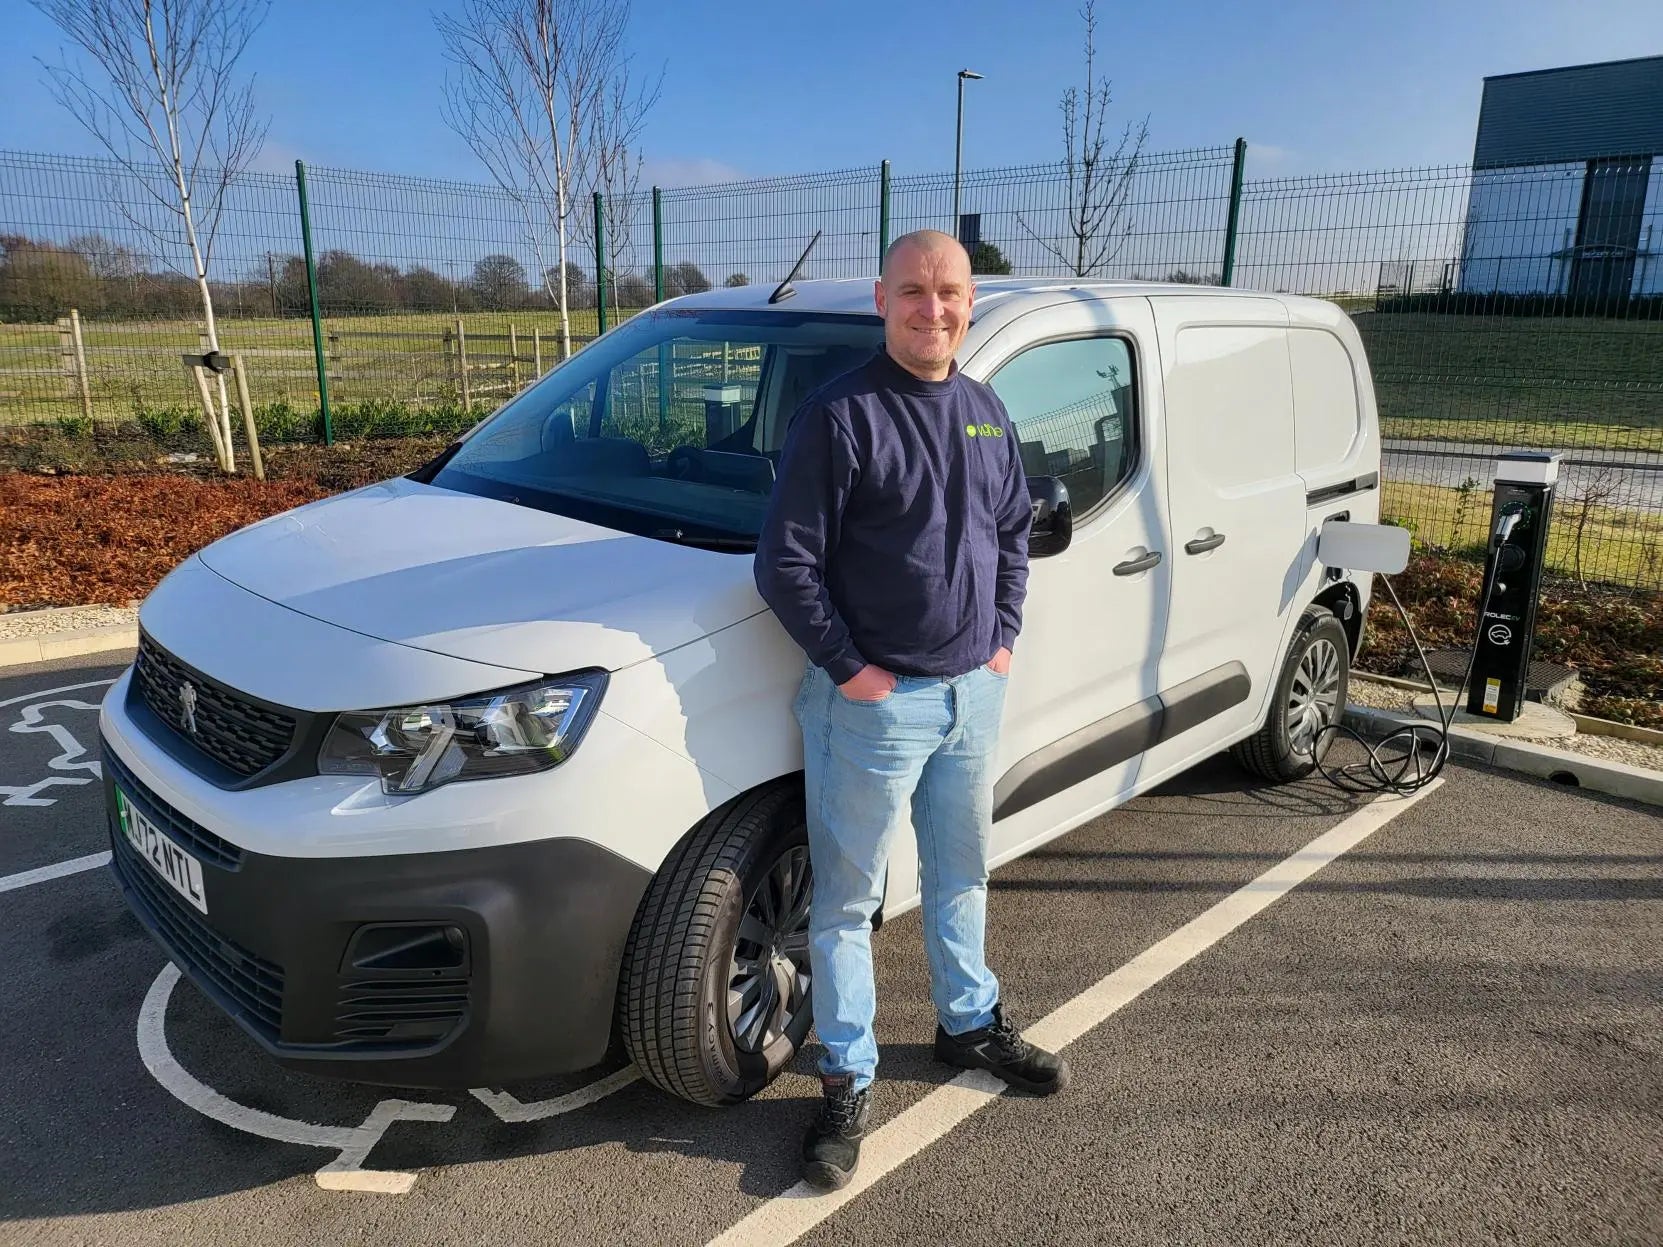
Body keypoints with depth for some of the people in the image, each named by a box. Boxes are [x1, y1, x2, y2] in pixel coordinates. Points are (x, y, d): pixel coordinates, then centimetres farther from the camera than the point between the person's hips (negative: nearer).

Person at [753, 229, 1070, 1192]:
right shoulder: (840, 416, -13)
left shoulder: (985, 411, 8)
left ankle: (971, 1024, 43)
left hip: (976, 692, 7)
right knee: (847, 901, 6)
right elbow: (786, 562, -15)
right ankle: (849, 1082, 23)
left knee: (962, 875, 22)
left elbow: (1015, 530, 17)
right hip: (874, 703, -6)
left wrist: (1005, 636, 7)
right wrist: (849, 668, -16)